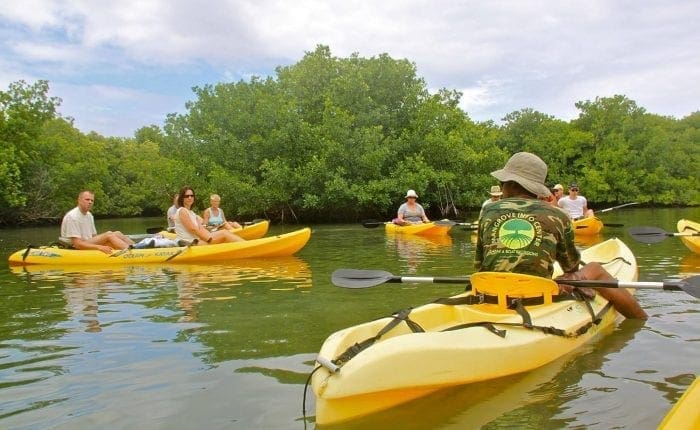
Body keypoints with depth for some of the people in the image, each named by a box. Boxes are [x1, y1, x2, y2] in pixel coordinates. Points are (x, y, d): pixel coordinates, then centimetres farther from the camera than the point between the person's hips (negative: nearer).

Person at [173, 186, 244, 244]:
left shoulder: (192, 214, 21)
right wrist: (210, 239, -15)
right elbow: (192, 229, -15)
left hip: (196, 242, 9)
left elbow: (201, 229, 10)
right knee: (224, 234, -18)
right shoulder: (182, 211, -5)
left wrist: (211, 236, -6)